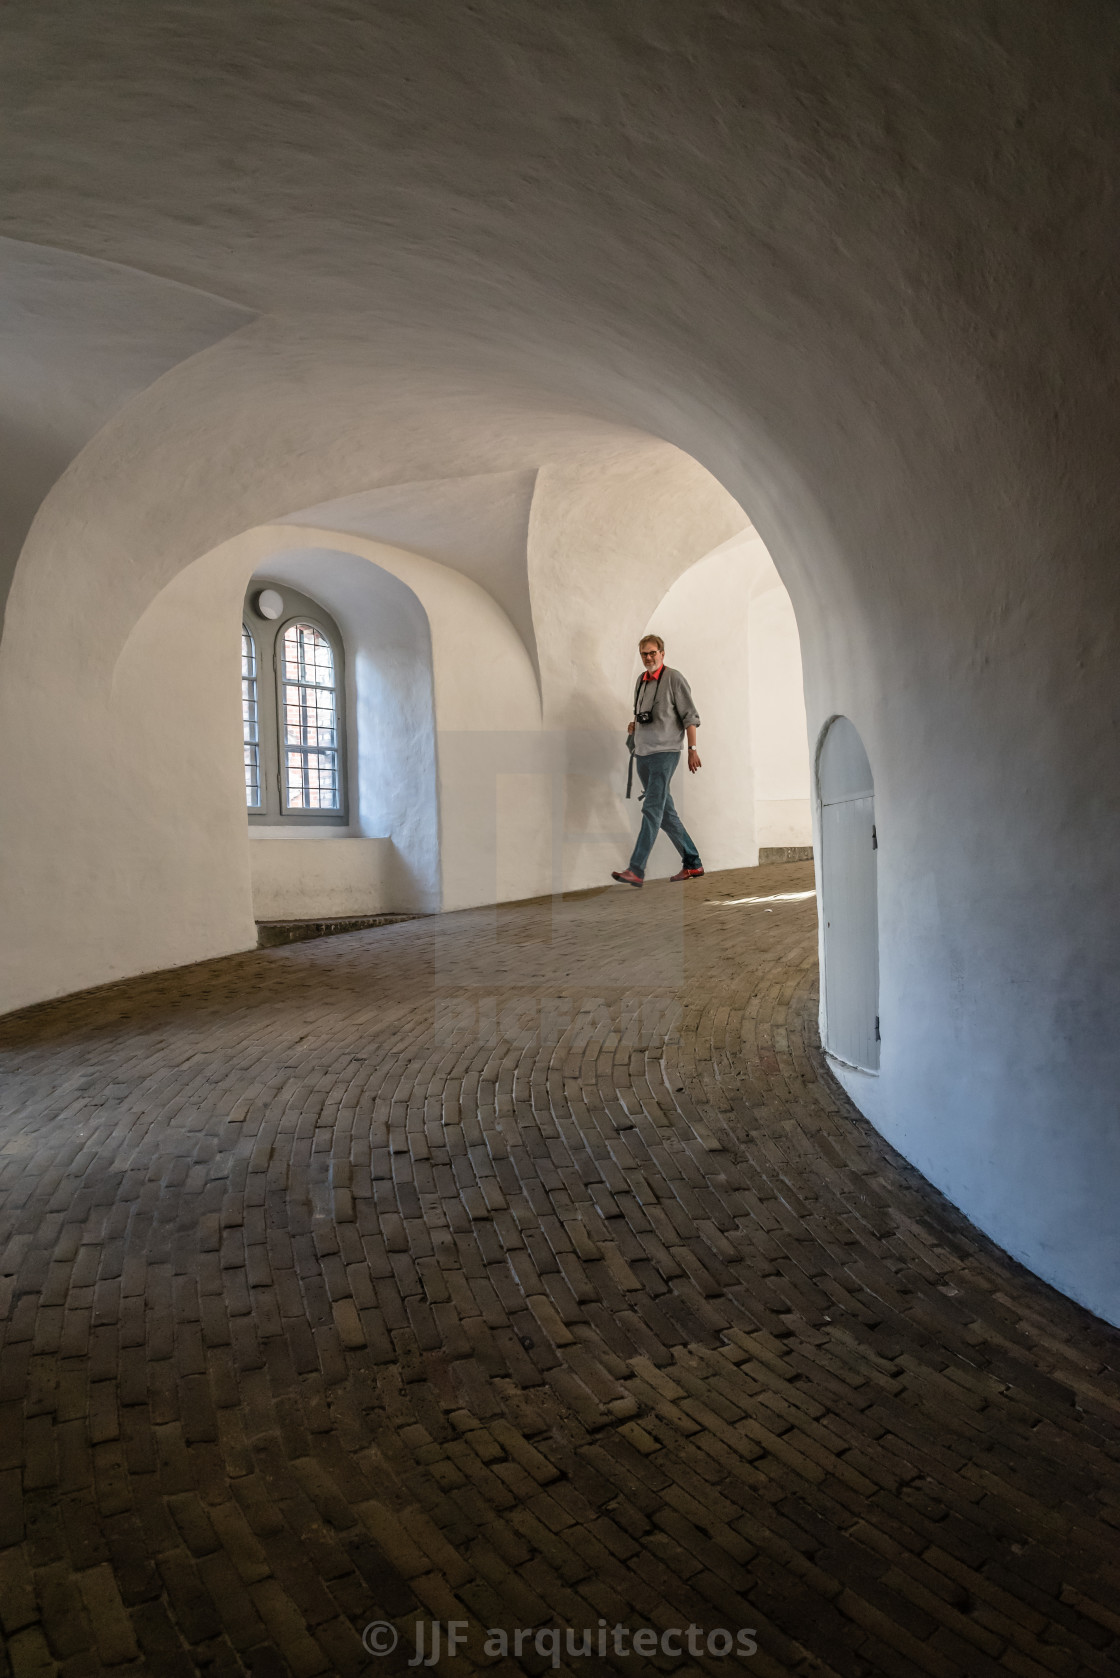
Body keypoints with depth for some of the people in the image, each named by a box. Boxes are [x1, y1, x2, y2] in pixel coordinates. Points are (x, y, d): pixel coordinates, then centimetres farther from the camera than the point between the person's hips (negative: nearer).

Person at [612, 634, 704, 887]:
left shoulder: (673, 678, -6)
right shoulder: (641, 679, 15)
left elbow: (690, 716, -7)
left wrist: (692, 748, -12)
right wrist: (634, 726, 7)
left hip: (664, 752, -8)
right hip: (642, 753, 8)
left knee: (652, 810, -13)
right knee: (665, 812, 10)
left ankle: (636, 870, -18)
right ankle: (692, 864, 21)